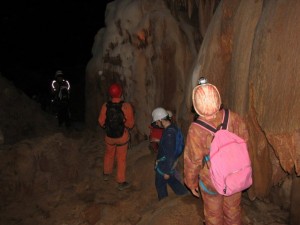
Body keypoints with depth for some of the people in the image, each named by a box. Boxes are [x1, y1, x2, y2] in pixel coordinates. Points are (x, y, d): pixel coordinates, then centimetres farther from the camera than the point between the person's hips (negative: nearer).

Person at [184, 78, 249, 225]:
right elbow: (244, 141, -4)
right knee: (233, 210, 27)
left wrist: (191, 183, 0)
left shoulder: (196, 130, -29)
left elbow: (192, 161, -17)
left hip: (212, 181, -3)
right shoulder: (233, 118, -21)